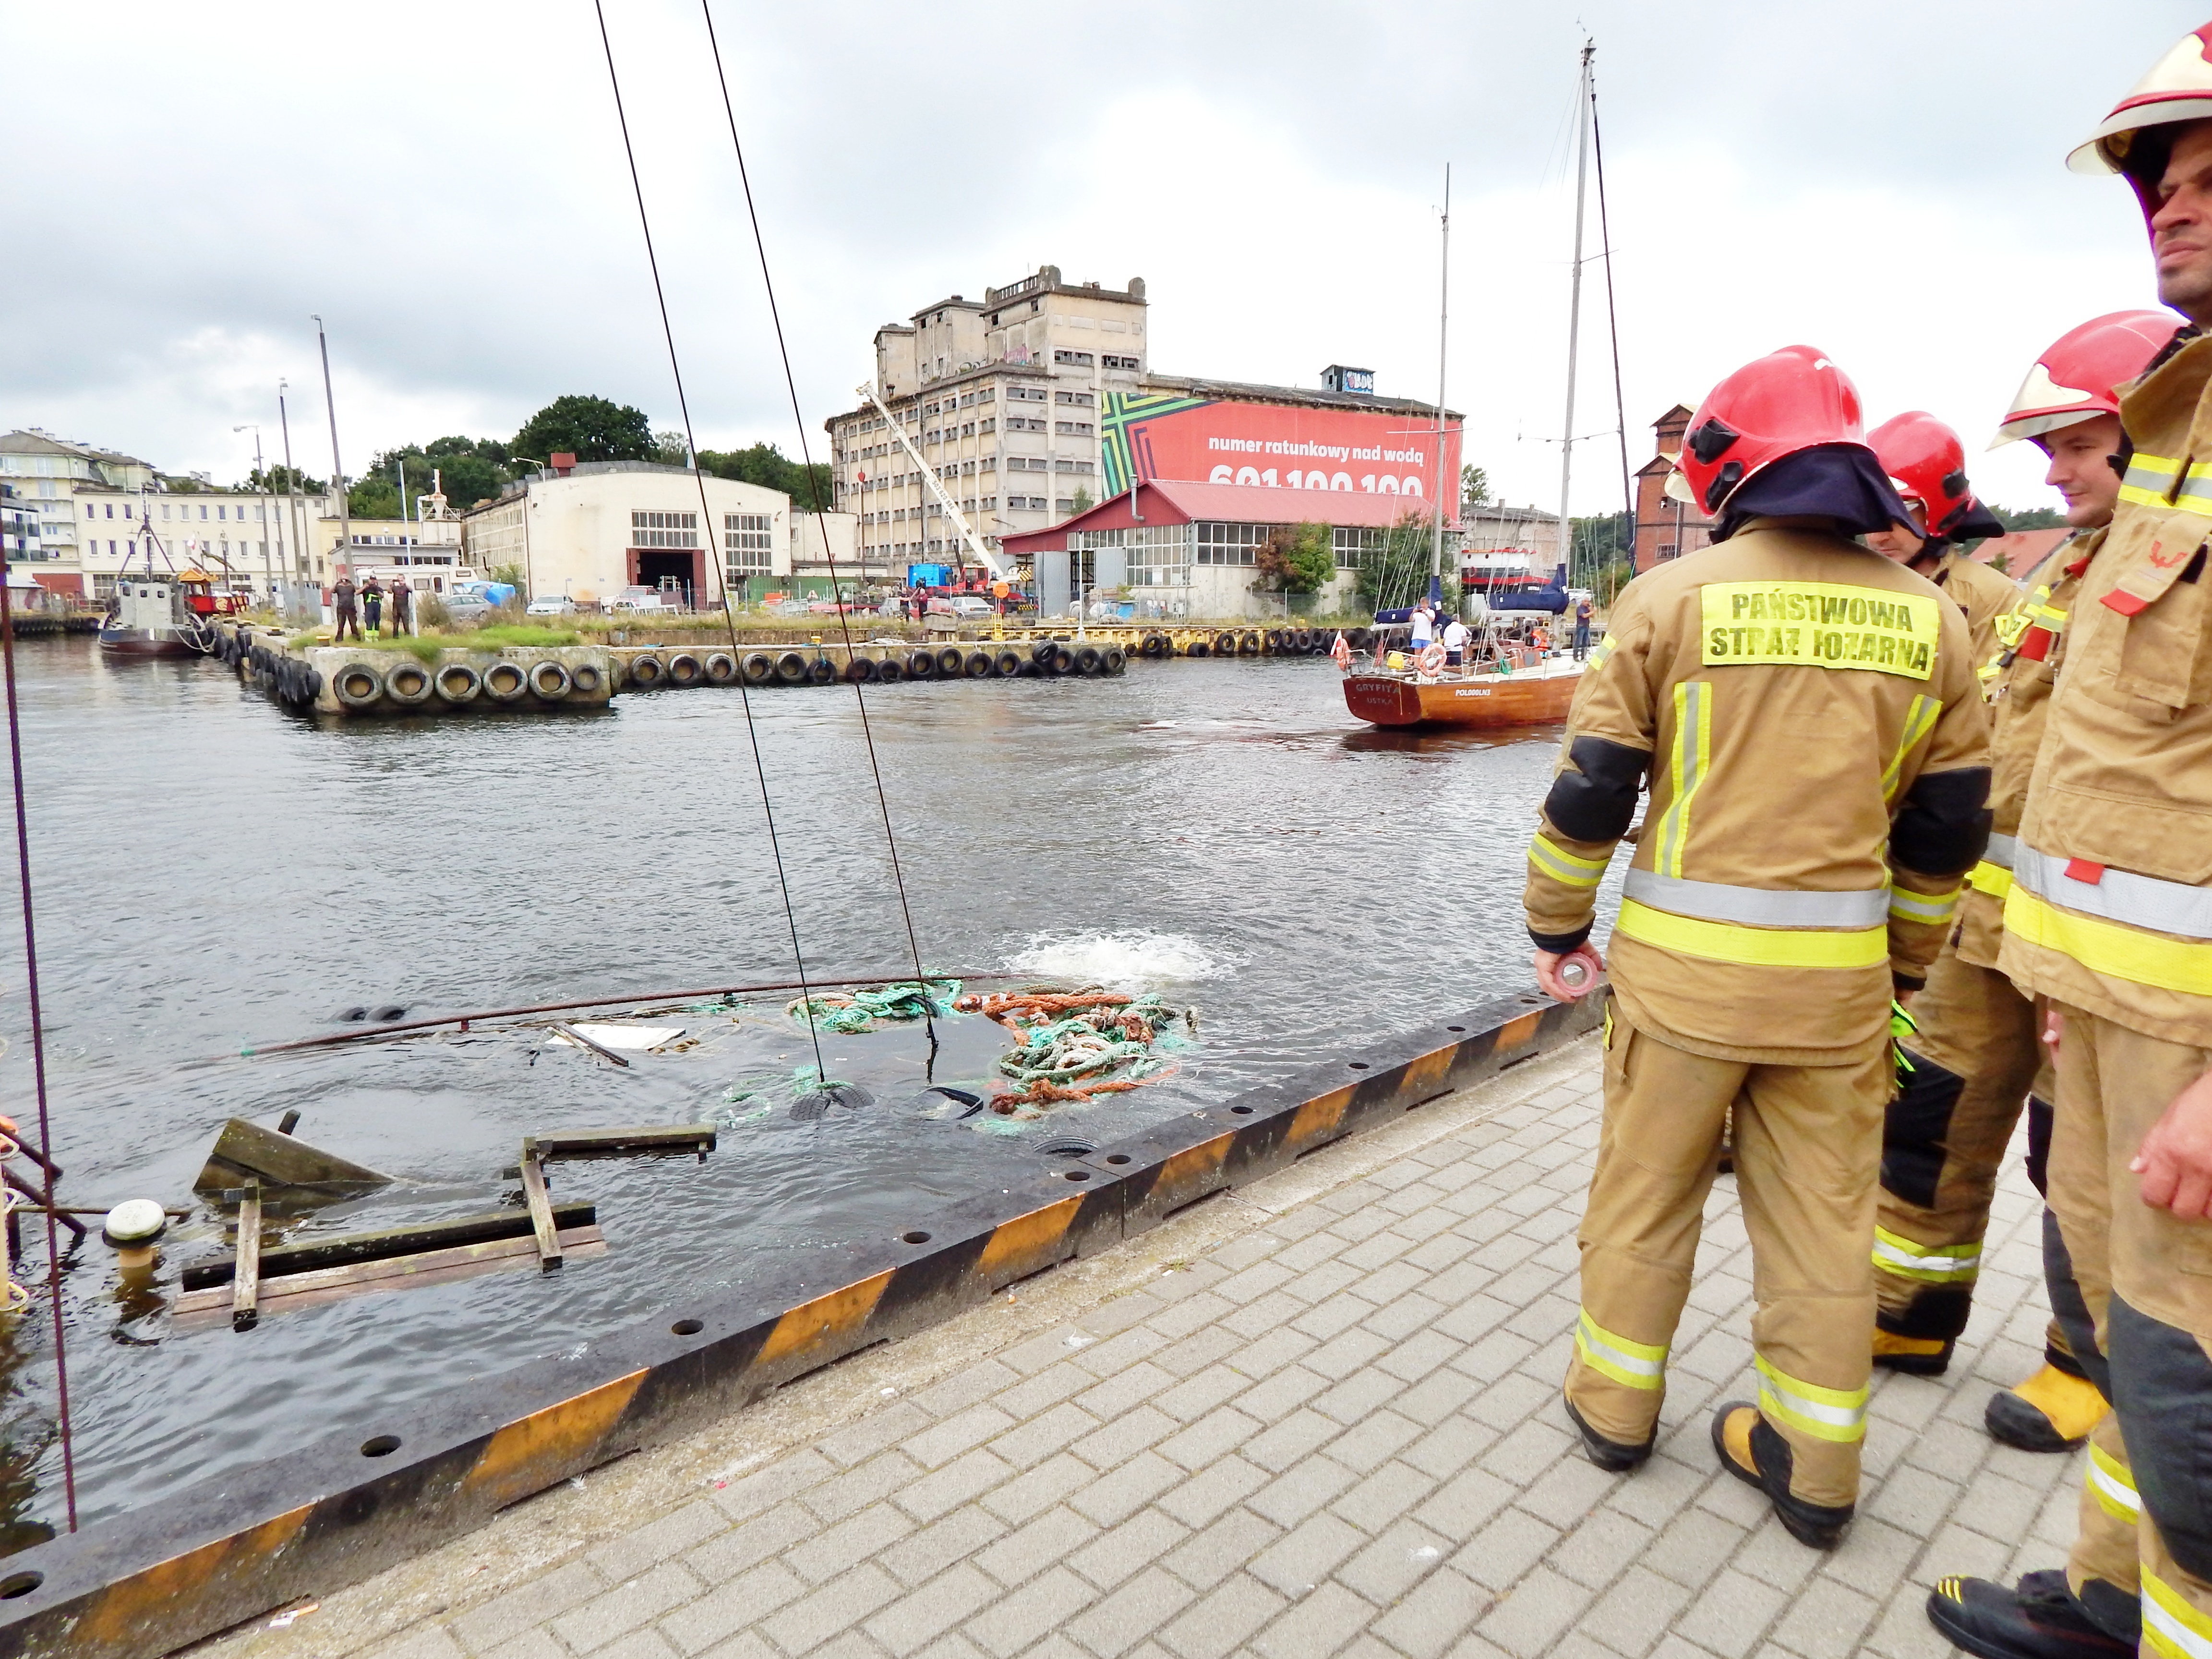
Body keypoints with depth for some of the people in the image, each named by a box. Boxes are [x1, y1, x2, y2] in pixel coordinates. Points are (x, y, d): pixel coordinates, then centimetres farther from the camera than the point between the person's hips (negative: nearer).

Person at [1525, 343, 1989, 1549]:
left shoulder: (1673, 597, -7)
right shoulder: (1928, 620, 4)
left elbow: (1590, 789, -6)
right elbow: (1946, 828, 9)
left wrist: (1556, 926, 6)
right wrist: (1901, 965, 20)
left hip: (1682, 956, -3)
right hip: (1837, 972, 3)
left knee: (1645, 1185, 14)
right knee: (1821, 1212, 15)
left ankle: (1616, 1402, 30)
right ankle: (1815, 1465, 27)